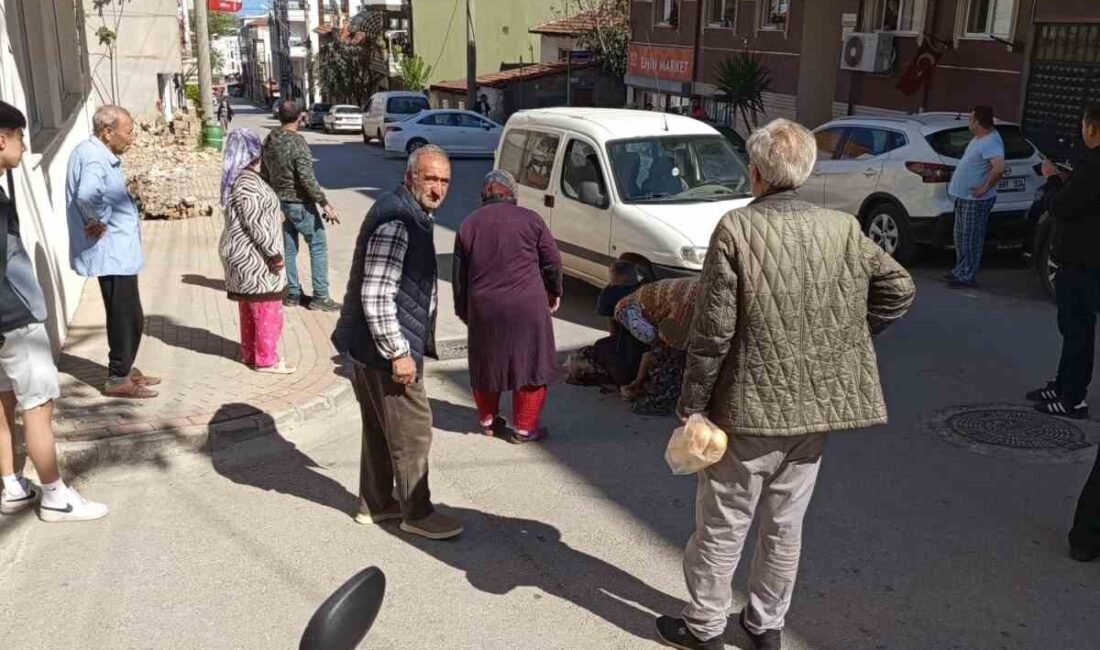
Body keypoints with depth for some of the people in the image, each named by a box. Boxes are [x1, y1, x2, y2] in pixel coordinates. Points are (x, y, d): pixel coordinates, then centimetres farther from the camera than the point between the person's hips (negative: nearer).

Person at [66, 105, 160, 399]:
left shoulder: (98, 154, 11)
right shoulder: (93, 157, -21)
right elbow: (87, 194, -42)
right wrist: (100, 220, -25)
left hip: (118, 250, 10)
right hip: (112, 252, -10)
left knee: (126, 316, 19)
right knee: (128, 317, -1)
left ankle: (125, 369, 31)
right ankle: (118, 380, 10)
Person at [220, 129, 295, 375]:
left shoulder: (235, 178, 10)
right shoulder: (248, 182, -22)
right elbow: (255, 223, -24)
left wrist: (274, 215, 30)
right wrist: (274, 253, -20)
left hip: (242, 253, 10)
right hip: (255, 256, -10)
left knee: (249, 307, 18)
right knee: (267, 308, -1)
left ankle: (249, 353, 27)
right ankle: (266, 360, 5)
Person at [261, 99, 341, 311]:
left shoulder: (269, 141, 4)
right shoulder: (297, 142, -19)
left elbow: (264, 174, 13)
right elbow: (307, 178, -23)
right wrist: (325, 204, -19)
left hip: (280, 202, 7)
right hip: (300, 203, -7)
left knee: (289, 248, 14)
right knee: (318, 246, 2)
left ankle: (292, 293, 21)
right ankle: (320, 296, 2)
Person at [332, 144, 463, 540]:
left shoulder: (412, 214, 11)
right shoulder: (397, 221, -22)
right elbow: (375, 297, -26)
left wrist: (402, 347, 25)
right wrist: (399, 353, -23)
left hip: (371, 345, 10)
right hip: (383, 348, -10)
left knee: (380, 429, 20)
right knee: (412, 430, 3)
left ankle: (375, 504, 34)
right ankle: (417, 514, 18)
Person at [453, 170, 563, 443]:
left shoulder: (468, 225, 7)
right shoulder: (529, 219, 0)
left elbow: (459, 276, 10)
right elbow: (552, 261, 1)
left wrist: (463, 312, 19)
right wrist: (554, 292, 17)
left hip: (483, 310, 3)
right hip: (526, 308, -3)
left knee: (486, 366, 18)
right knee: (531, 367, 8)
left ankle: (488, 420, 30)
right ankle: (524, 428, 11)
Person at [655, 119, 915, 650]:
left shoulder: (736, 229, -15)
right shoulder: (843, 229, -1)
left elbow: (713, 331, -17)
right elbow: (899, 289, 9)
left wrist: (692, 404, -8)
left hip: (750, 407, -5)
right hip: (816, 404, 5)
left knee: (722, 525, 11)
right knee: (785, 523, 19)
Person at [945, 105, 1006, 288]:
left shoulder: (991, 142, -22)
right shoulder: (979, 137, 9)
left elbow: (999, 168, -36)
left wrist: (985, 188, -25)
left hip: (976, 200, -10)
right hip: (963, 196, 10)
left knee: (971, 239, -3)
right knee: (960, 236, 18)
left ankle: (967, 276, 4)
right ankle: (960, 270, 29)